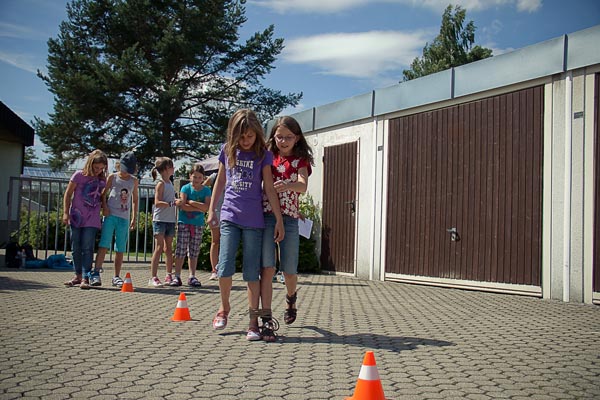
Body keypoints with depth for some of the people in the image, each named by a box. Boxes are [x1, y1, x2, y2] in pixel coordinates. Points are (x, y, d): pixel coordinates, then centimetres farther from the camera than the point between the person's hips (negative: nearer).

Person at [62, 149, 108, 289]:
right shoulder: (79, 175, -3)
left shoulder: (103, 180, 5)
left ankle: (85, 278, -8)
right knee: (76, 248, 8)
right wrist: (65, 213, -4)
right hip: (76, 218, 0)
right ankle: (78, 275, 19)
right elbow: (68, 194, 1)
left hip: (92, 220, 0)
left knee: (87, 249, -7)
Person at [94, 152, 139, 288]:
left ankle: (116, 277, 11)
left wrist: (134, 218, 13)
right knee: (104, 245, -12)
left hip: (124, 218, 3)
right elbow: (104, 194, 7)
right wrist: (104, 207, -10)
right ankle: (96, 273, -11)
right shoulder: (112, 177, 5)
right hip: (111, 215, -3)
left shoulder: (134, 181, 12)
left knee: (120, 249, 5)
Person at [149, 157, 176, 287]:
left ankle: (169, 276, 16)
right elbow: (157, 202, -17)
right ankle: (153, 277, -7)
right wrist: (171, 204, -25)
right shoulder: (160, 184, -8)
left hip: (170, 220, 7)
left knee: (168, 248, 10)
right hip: (160, 219, -7)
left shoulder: (170, 183, 15)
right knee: (159, 248, -9)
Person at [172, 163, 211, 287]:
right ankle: (177, 276, 1)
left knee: (194, 252, 6)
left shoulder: (206, 190, 4)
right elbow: (182, 206, -12)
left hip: (198, 224, 2)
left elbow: (206, 207, -10)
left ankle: (192, 277, 11)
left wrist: (190, 202, -14)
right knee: (181, 250, -3)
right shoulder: (186, 188, 0)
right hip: (184, 222, -2)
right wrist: (199, 208, -14)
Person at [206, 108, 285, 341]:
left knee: (252, 272, 0)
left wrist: (279, 220, -6)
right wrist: (211, 210, 14)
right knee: (225, 267, -6)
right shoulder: (227, 150, 7)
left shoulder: (263, 155, -1)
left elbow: (269, 189, -2)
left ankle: (253, 321, 6)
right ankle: (224, 307, 20)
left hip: (254, 220, -2)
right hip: (229, 217, 2)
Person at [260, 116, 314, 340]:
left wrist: (287, 185, -35)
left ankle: (291, 298, 39)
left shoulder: (301, 160, 5)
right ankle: (266, 320, -8)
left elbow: (303, 186, -14)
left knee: (289, 270, 5)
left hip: (289, 219, 0)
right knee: (267, 268, -9)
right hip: (266, 215, 0)